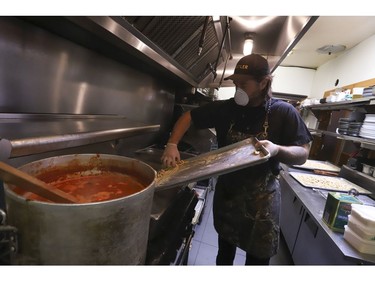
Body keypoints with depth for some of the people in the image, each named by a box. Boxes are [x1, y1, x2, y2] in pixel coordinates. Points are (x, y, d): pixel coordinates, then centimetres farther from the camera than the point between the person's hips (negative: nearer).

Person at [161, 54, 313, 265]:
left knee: (258, 257, 16)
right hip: (226, 191, 3)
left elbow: (302, 155, -9)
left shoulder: (284, 112, -11)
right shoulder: (225, 108, -7)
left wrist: (277, 150, -31)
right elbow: (189, 117, -1)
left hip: (261, 196, -2)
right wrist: (172, 144, -17)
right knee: (225, 251, 24)